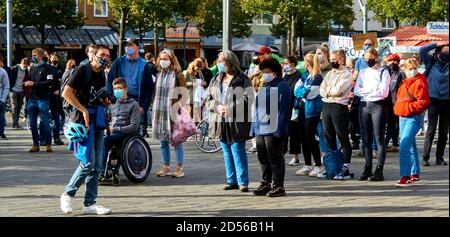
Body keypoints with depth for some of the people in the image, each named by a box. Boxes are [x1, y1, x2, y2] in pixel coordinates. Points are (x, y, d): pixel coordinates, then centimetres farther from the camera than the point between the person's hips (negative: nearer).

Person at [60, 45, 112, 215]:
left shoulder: (102, 75, 15)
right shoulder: (83, 70, -8)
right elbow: (66, 93, -16)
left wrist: (105, 101, 9)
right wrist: (84, 110, -17)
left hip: (98, 120, 8)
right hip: (82, 119, -8)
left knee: (96, 166, 6)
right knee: (88, 162, -13)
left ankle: (90, 204, 10)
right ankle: (68, 194, 4)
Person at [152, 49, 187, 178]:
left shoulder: (178, 75, -3)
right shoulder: (158, 74, 12)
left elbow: (184, 94, -3)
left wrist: (179, 109, -11)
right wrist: (154, 110, 10)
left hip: (173, 112, -5)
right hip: (160, 111, 5)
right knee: (163, 140, 9)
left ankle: (180, 168, 5)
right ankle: (166, 167, 16)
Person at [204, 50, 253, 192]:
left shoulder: (242, 80, -4)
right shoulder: (215, 80, 14)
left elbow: (247, 99, -12)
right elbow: (208, 99, 11)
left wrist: (230, 108, -20)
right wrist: (217, 107, -9)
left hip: (236, 122, -6)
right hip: (221, 122, 6)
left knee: (238, 151, -6)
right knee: (227, 153, 11)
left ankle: (243, 182, -1)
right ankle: (232, 181, 19)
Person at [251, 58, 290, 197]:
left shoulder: (282, 86, -7)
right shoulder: (263, 87, 20)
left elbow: (284, 108, -14)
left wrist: (280, 129, -20)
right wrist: (254, 127, 16)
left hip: (273, 129, -8)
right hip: (260, 128, 8)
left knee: (275, 158, -4)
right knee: (263, 158, 12)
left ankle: (278, 186, 1)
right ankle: (265, 184, 20)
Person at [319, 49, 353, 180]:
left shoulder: (346, 75, -5)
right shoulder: (329, 74, 18)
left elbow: (338, 90, -17)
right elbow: (322, 91, 9)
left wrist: (328, 90, -1)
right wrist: (332, 92, -7)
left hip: (339, 107, -8)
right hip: (326, 106, 8)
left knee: (343, 139, -3)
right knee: (329, 138, 12)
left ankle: (345, 169, -2)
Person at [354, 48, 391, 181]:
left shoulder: (383, 72, 0)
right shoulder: (363, 72, 14)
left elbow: (383, 92, -12)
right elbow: (356, 91, 4)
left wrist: (365, 90, -6)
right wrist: (373, 90, -8)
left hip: (378, 106, -5)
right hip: (364, 106, 5)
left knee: (379, 139, -5)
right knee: (367, 139, 8)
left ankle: (379, 171, -6)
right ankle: (367, 169, 12)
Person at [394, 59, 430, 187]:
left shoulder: (419, 82, -11)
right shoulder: (405, 83, 14)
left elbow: (423, 101, -17)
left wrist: (409, 107, -18)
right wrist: (398, 108, 14)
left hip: (414, 118, -9)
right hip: (403, 117, 9)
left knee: (404, 145, -18)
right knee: (410, 145, 16)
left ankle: (405, 176, -17)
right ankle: (415, 174, 27)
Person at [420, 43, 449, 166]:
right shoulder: (431, 62, 3)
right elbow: (422, 50, -4)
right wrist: (437, 44, -3)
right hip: (434, 100, -3)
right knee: (431, 130, -5)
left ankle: (440, 157, 14)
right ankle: (425, 157, -3)